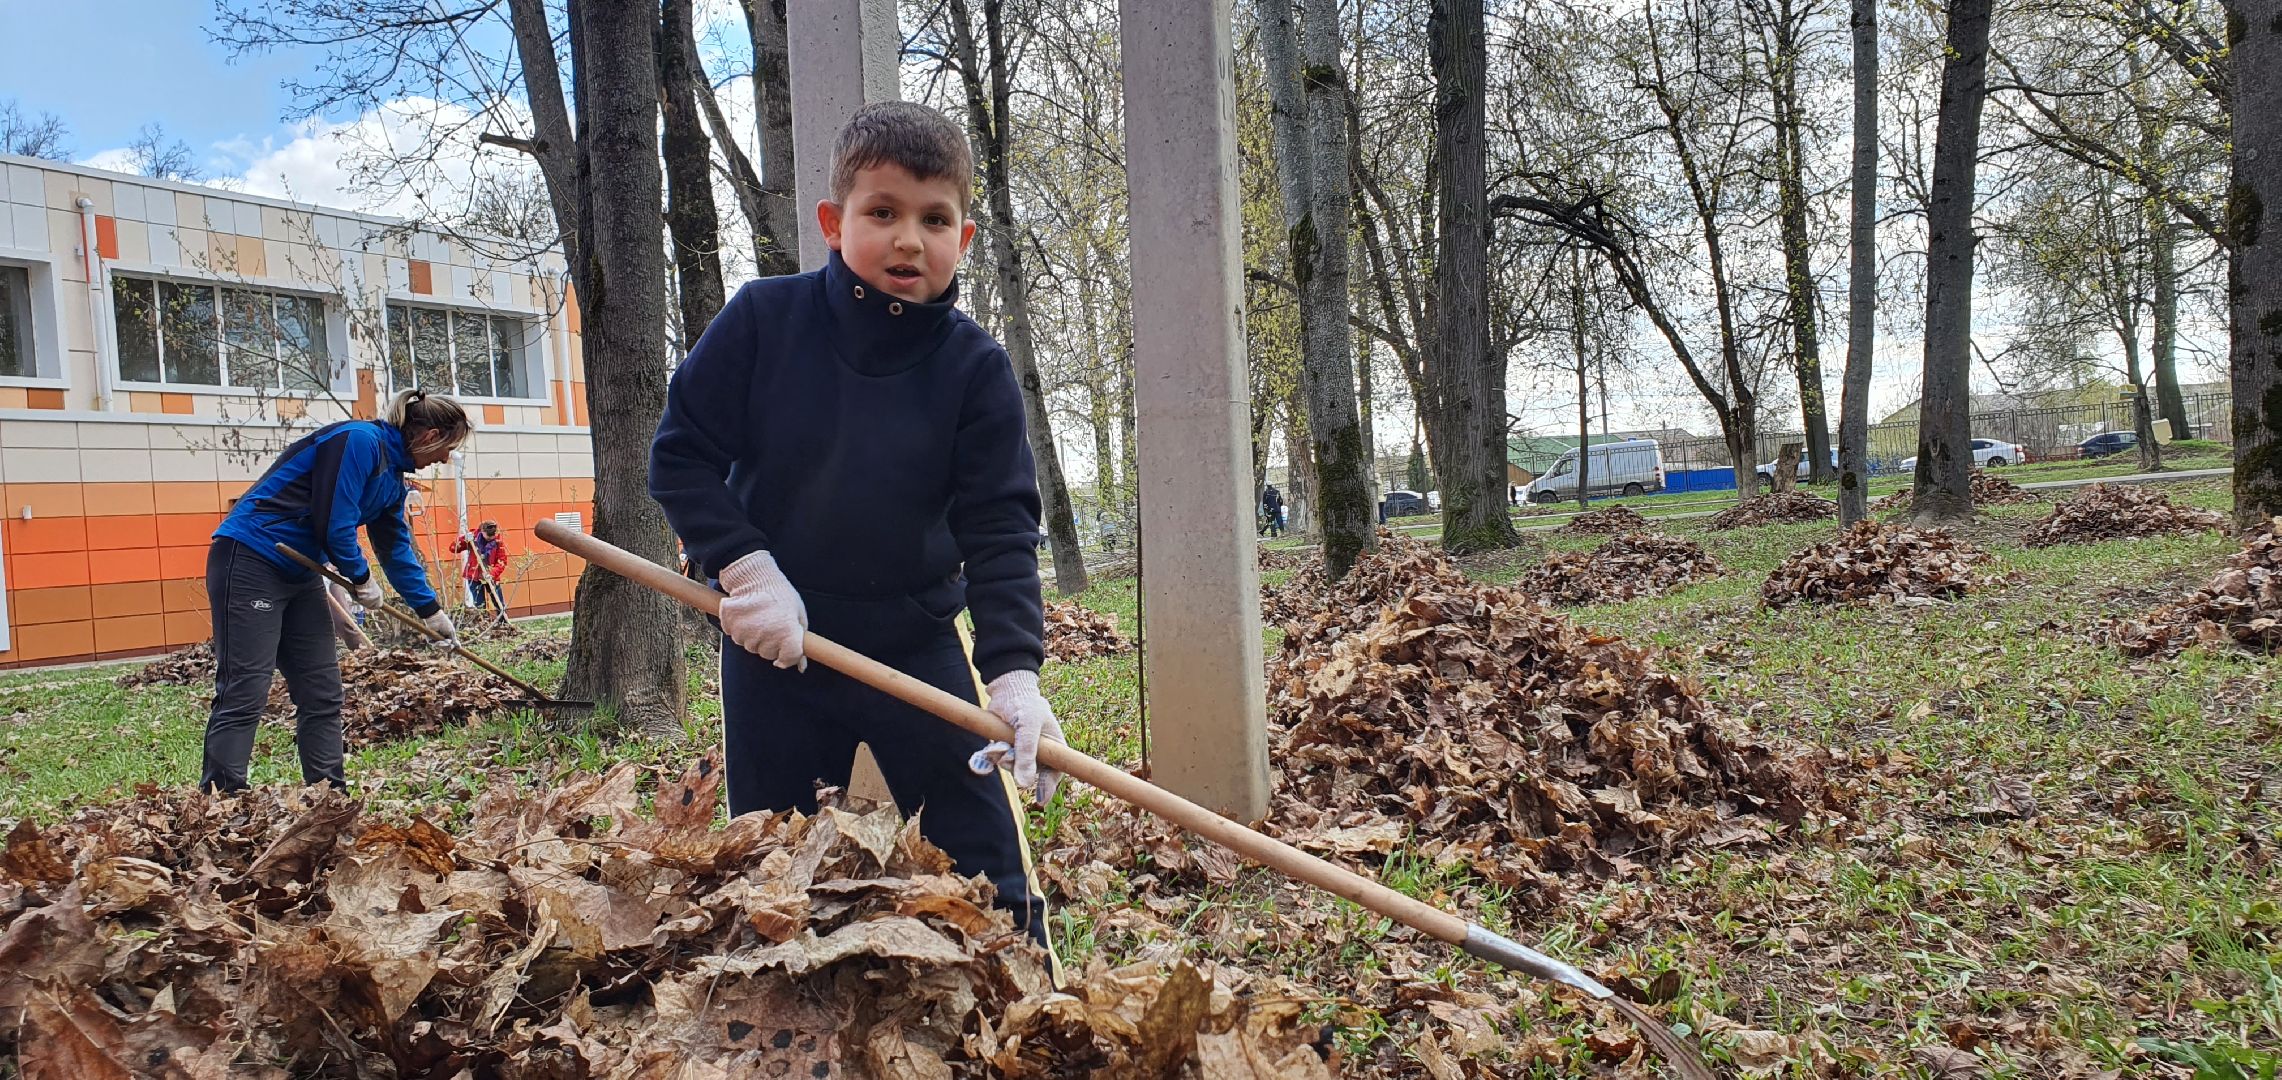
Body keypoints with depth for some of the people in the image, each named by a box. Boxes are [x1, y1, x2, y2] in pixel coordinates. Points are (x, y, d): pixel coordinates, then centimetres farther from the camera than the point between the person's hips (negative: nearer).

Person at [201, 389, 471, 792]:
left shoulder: (392, 478, 12)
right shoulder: (359, 440, -17)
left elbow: (396, 547, 20)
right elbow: (334, 523, -20)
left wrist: (430, 610, 23)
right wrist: (362, 579, -5)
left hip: (300, 576, 10)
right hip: (249, 562, -10)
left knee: (322, 692, 9)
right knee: (243, 694, -13)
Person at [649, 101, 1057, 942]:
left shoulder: (975, 367, -11)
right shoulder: (763, 320, -10)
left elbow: (1000, 530, -13)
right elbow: (681, 454, -4)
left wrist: (1014, 672, -24)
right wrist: (745, 567, -17)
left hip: (916, 644, 0)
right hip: (775, 644, 1)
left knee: (985, 866, 2)